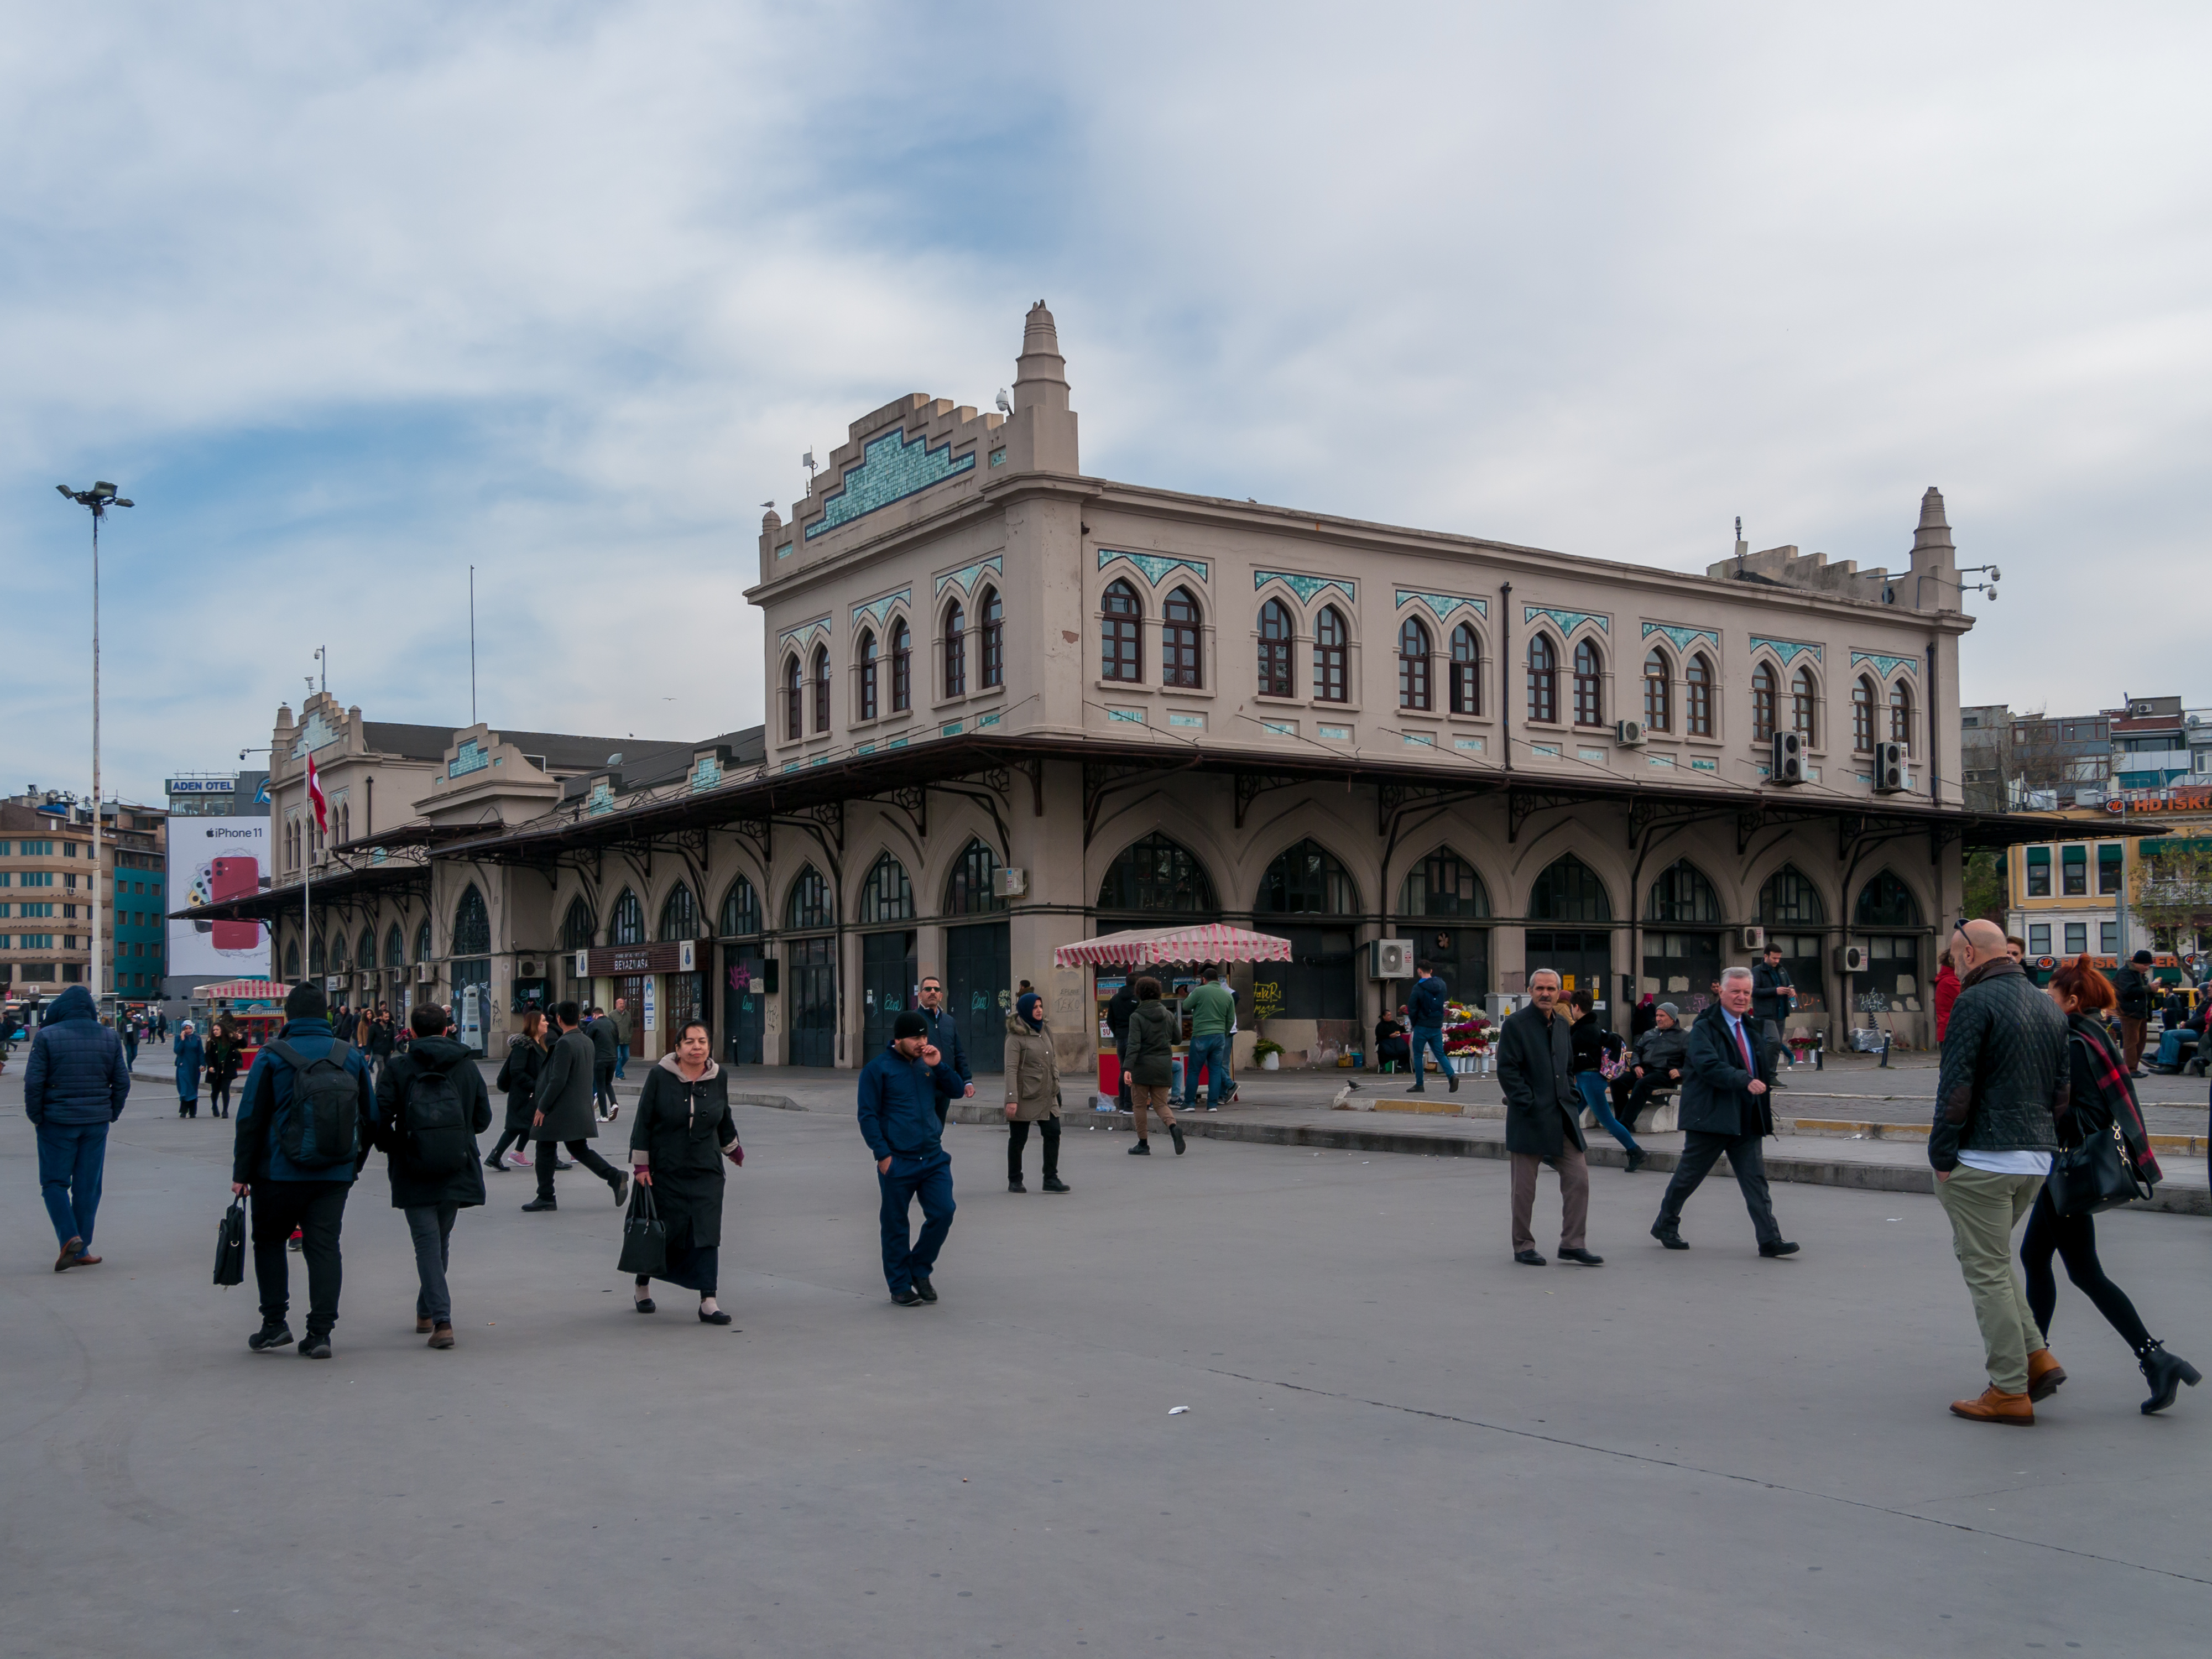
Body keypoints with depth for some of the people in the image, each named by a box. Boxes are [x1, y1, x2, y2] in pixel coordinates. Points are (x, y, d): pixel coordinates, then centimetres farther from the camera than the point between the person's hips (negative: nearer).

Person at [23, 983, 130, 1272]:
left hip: (57, 1122, -3)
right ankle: (81, 1250, 12)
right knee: (88, 1185, 8)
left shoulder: (46, 1037, -7)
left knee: (54, 1182, 7)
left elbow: (33, 1082, -10)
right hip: (96, 1123, 3)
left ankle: (69, 1237, -12)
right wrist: (111, 1114, 14)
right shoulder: (110, 1038, 3)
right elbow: (122, 1082, 4)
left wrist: (35, 1116, 1)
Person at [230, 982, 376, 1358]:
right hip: (336, 1174, 2)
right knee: (325, 1246, 5)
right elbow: (371, 1119, 10)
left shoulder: (272, 1057, -6)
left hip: (281, 1172, -2)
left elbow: (250, 1119, -5)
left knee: (269, 1242, 15)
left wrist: (241, 1173, 1)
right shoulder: (352, 1057, 4)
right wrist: (354, 1165, 20)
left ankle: (275, 1323, 11)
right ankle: (320, 1333, 2)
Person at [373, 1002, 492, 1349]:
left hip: (413, 1175, -3)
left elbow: (380, 1120, -13)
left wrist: (393, 1148, 5)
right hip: (457, 1173, 3)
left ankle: (441, 1320, -12)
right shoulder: (468, 1067, 1)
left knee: (427, 1244, -1)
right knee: (440, 1241, 18)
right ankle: (427, 1312, 30)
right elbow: (483, 1119, 4)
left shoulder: (397, 1070, -7)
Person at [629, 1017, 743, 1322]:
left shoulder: (719, 1078, 1)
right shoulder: (659, 1077, -9)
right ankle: (642, 1286, 33)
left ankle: (708, 1302, -4)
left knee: (707, 1235, -5)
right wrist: (641, 1165, -7)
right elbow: (643, 1122, -4)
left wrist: (736, 1153, 27)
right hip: (665, 1173, -2)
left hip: (707, 1173, 2)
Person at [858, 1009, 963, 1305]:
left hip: (933, 1158, 4)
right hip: (898, 1162, -4)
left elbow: (955, 1091, 13)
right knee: (896, 1226, 4)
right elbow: (868, 1115, -4)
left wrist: (938, 1066, -3)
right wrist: (882, 1154, -11)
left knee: (943, 1214, -2)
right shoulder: (877, 1068, -3)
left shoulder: (927, 1063, 12)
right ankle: (900, 1286, 17)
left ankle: (920, 1270, 19)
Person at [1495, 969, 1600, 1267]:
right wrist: (1528, 1105, -16)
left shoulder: (1562, 1024, 13)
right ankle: (1523, 1247, 14)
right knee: (1525, 1187, 3)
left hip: (1563, 1118, 6)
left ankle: (1572, 1244, 11)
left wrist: (1572, 1100, 10)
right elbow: (1507, 1070, -12)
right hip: (1529, 1120, -6)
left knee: (1579, 1178, 2)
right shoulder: (1515, 1024, -8)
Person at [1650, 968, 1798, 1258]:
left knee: (1755, 1178, -1)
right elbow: (1709, 1066, -23)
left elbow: (1766, 1067, 26)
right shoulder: (1704, 1028, -8)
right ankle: (1665, 1225, 24)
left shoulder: (1753, 1027, 15)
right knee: (1689, 1175, 6)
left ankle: (1770, 1240, -4)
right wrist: (1746, 1082, -33)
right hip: (1712, 1117, -6)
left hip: (1747, 1120, 6)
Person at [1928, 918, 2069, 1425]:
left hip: (1983, 1158, -8)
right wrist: (2043, 1138, 18)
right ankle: (2036, 1356, 14)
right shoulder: (2050, 1007, 13)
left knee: (1986, 1270, 0)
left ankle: (2010, 1392, 3)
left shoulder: (1976, 1001, -12)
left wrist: (1942, 1156, -9)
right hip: (2037, 1159, 8)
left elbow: (1956, 1085, -16)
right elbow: (2062, 1086, 15)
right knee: (1992, 1261, 23)